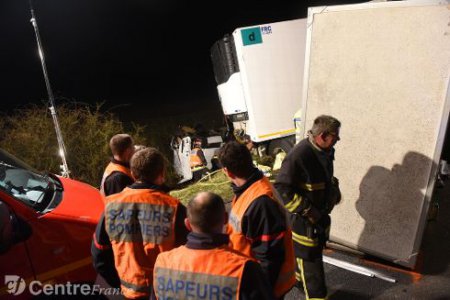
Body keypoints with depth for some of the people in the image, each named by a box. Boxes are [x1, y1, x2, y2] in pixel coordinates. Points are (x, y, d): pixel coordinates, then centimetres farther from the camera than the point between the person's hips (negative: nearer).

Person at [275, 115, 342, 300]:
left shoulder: (326, 151, -1)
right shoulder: (299, 155, -30)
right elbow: (282, 188, -28)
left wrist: (335, 189, 5)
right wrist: (307, 211, -27)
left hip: (321, 213, 9)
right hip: (304, 218, -9)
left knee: (310, 251, 26)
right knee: (310, 259, 4)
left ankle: (298, 277, 50)